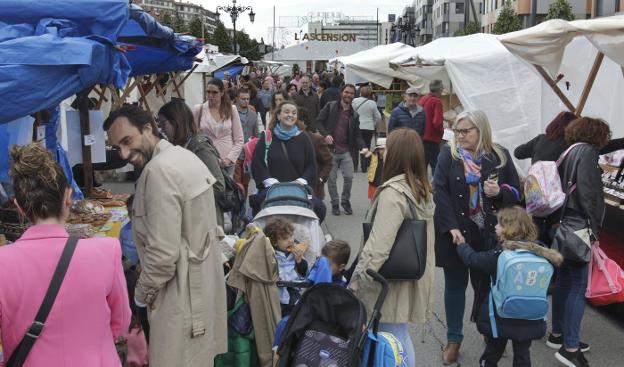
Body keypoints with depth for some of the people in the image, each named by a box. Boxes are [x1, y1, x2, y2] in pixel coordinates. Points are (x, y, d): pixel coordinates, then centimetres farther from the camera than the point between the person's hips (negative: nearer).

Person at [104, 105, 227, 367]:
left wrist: (142, 293, -7)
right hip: (203, 283, 10)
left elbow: (163, 253, -24)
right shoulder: (185, 156, 8)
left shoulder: (159, 170, -22)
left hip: (181, 294, -10)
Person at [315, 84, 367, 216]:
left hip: (346, 151, 2)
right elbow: (319, 121, 0)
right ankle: (335, 203, 19)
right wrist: (325, 134, -16)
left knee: (349, 177, -7)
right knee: (331, 179, 3)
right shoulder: (330, 106, 3)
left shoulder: (354, 115, 12)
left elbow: (357, 135, 9)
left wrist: (362, 147, -8)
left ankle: (345, 200, 15)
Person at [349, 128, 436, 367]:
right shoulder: (423, 189, 7)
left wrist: (357, 280, -17)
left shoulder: (393, 193, -21)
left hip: (392, 281, -9)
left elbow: (379, 246, -26)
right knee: (401, 336, 20)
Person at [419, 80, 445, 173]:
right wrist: (441, 131, -3)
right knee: (436, 166, -1)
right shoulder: (437, 101, -14)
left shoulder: (422, 99, 7)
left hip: (421, 138, 7)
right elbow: (437, 123, -21)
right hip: (432, 139, -7)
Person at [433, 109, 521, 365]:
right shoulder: (448, 154, -2)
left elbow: (516, 192, 8)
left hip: (488, 235, 1)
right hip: (455, 233, 0)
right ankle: (454, 339, 25)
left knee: (485, 285, 9)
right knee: (455, 285, 10)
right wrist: (451, 227, -21)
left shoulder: (500, 156, 2)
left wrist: (499, 192, -15)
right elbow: (439, 192, -11)